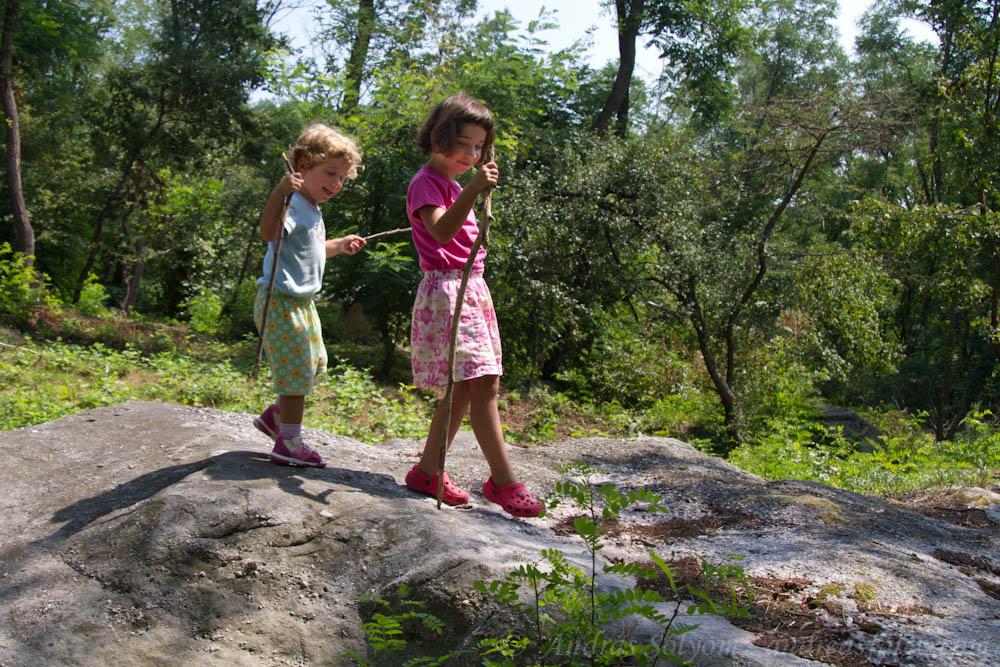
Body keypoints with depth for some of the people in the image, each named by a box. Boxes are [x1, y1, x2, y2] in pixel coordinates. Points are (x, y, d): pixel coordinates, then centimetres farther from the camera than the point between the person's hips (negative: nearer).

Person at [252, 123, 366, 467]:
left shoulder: (312, 209, 14)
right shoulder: (292, 204, -18)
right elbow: (269, 233, -41)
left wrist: (340, 244, 26)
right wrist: (279, 192, -51)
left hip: (302, 302, 10)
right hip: (282, 301, -10)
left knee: (315, 365, 20)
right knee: (297, 371, -4)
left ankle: (273, 416, 34)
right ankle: (288, 444, 7)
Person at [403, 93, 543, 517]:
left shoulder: (456, 187, 23)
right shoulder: (426, 182, -6)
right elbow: (441, 231, -27)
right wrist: (472, 191, -37)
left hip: (472, 288, 10)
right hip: (446, 288, -10)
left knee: (465, 387, 6)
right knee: (483, 383, -15)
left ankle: (427, 471, 14)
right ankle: (504, 482, -13)